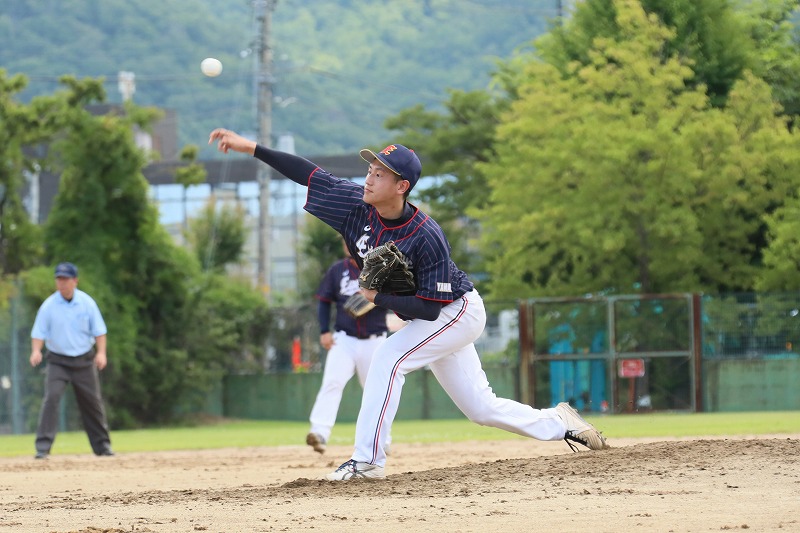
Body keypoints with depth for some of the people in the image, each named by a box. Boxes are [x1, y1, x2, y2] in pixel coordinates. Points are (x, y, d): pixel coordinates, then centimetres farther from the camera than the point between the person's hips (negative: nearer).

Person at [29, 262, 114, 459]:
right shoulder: (49, 306, -8)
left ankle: (102, 445, 24)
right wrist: (36, 351, -29)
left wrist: (101, 352, -14)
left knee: (93, 402, 10)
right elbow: (39, 332, -10)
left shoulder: (87, 302, -4)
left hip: (84, 361, 2)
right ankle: (43, 447, -19)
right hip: (58, 361, -2)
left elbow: (98, 330, 0)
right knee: (51, 398, -19)